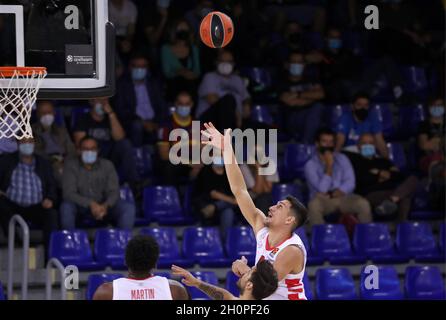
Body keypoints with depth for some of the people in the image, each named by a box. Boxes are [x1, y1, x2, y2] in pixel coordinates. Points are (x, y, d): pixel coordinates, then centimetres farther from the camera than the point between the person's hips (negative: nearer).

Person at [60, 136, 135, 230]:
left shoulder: (107, 165, -1)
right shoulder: (71, 165, -7)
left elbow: (114, 192, -8)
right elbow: (69, 193, -16)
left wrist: (105, 206, -32)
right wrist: (91, 204, -32)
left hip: (104, 206, 2)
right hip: (81, 206, -2)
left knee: (129, 207, -23)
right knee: (66, 207, -35)